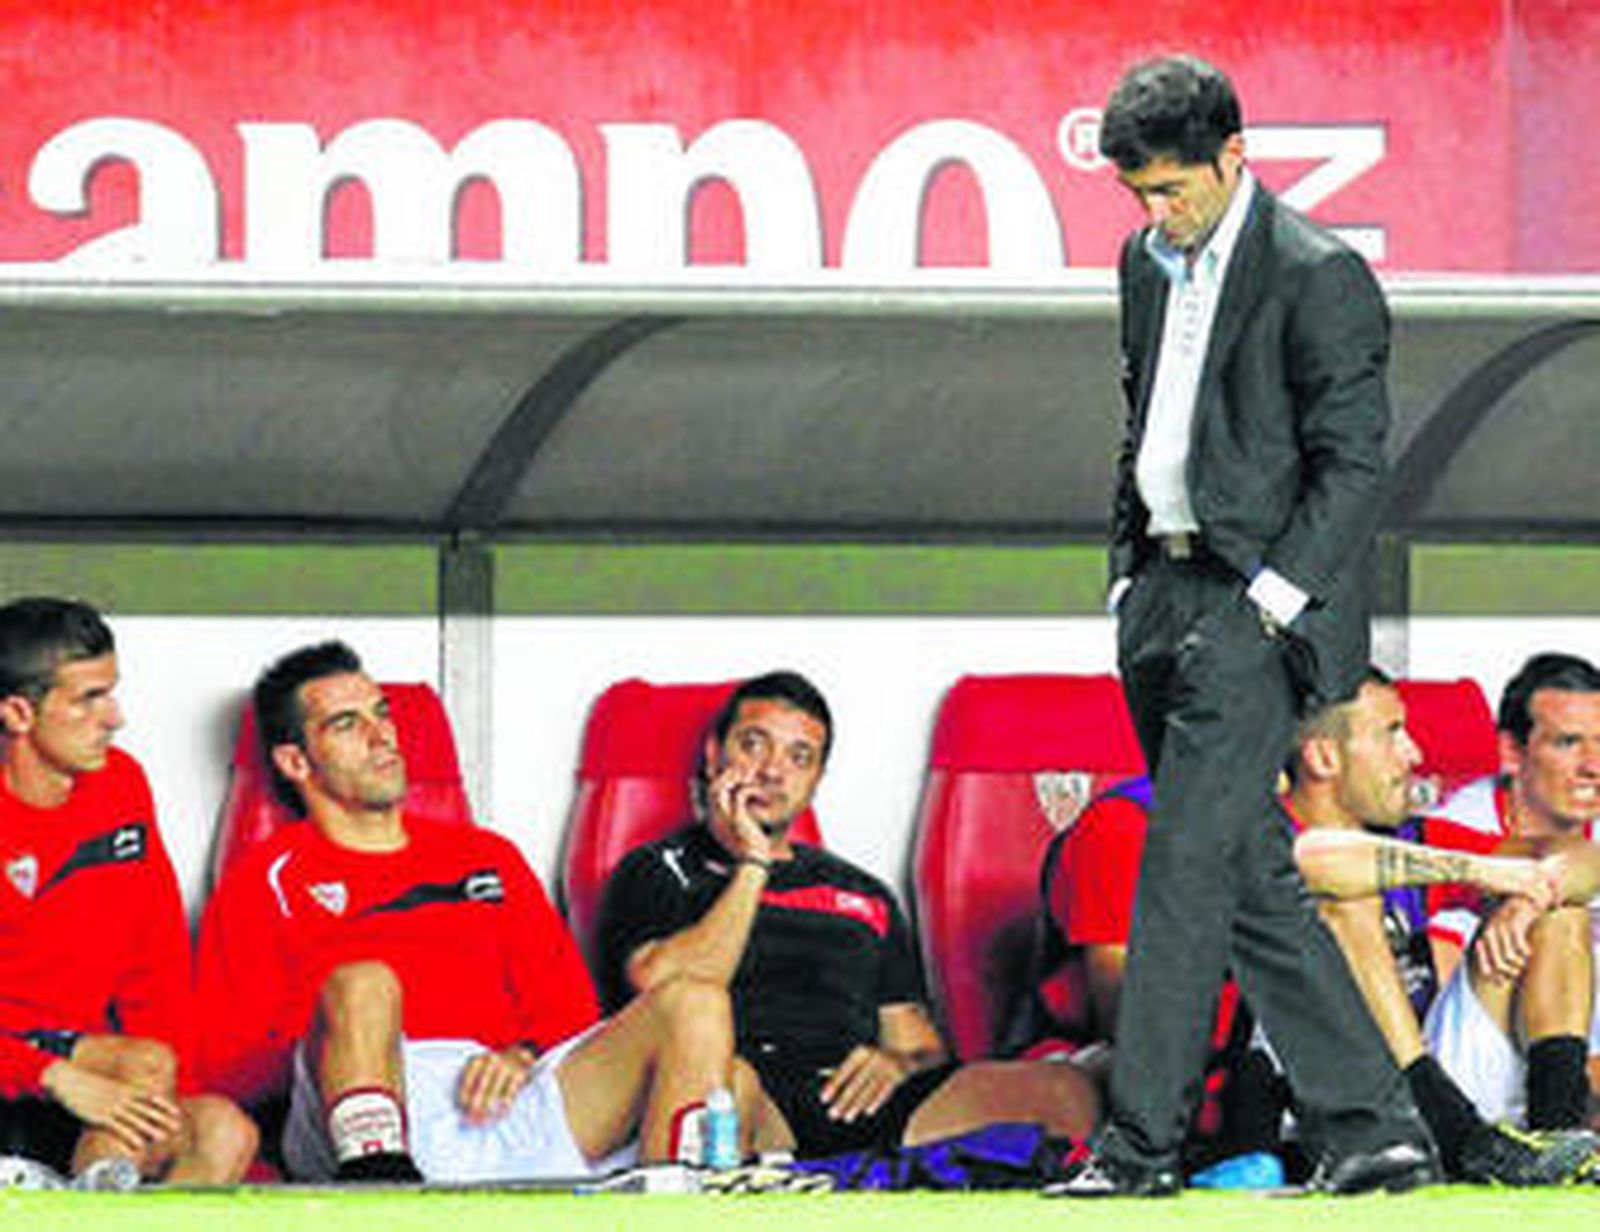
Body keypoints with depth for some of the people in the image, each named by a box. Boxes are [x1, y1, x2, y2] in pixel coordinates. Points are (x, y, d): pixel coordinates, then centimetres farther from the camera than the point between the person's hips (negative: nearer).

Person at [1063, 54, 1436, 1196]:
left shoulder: (1318, 278, -10)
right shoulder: (1150, 266, 15)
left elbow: (1354, 462, -12)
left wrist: (1275, 595, -16)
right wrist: (1129, 575, 16)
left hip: (1258, 602, -8)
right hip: (1164, 594, 8)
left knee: (1186, 861, -12)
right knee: (1254, 878, 6)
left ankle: (1143, 1141, -12)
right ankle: (1377, 1131, 10)